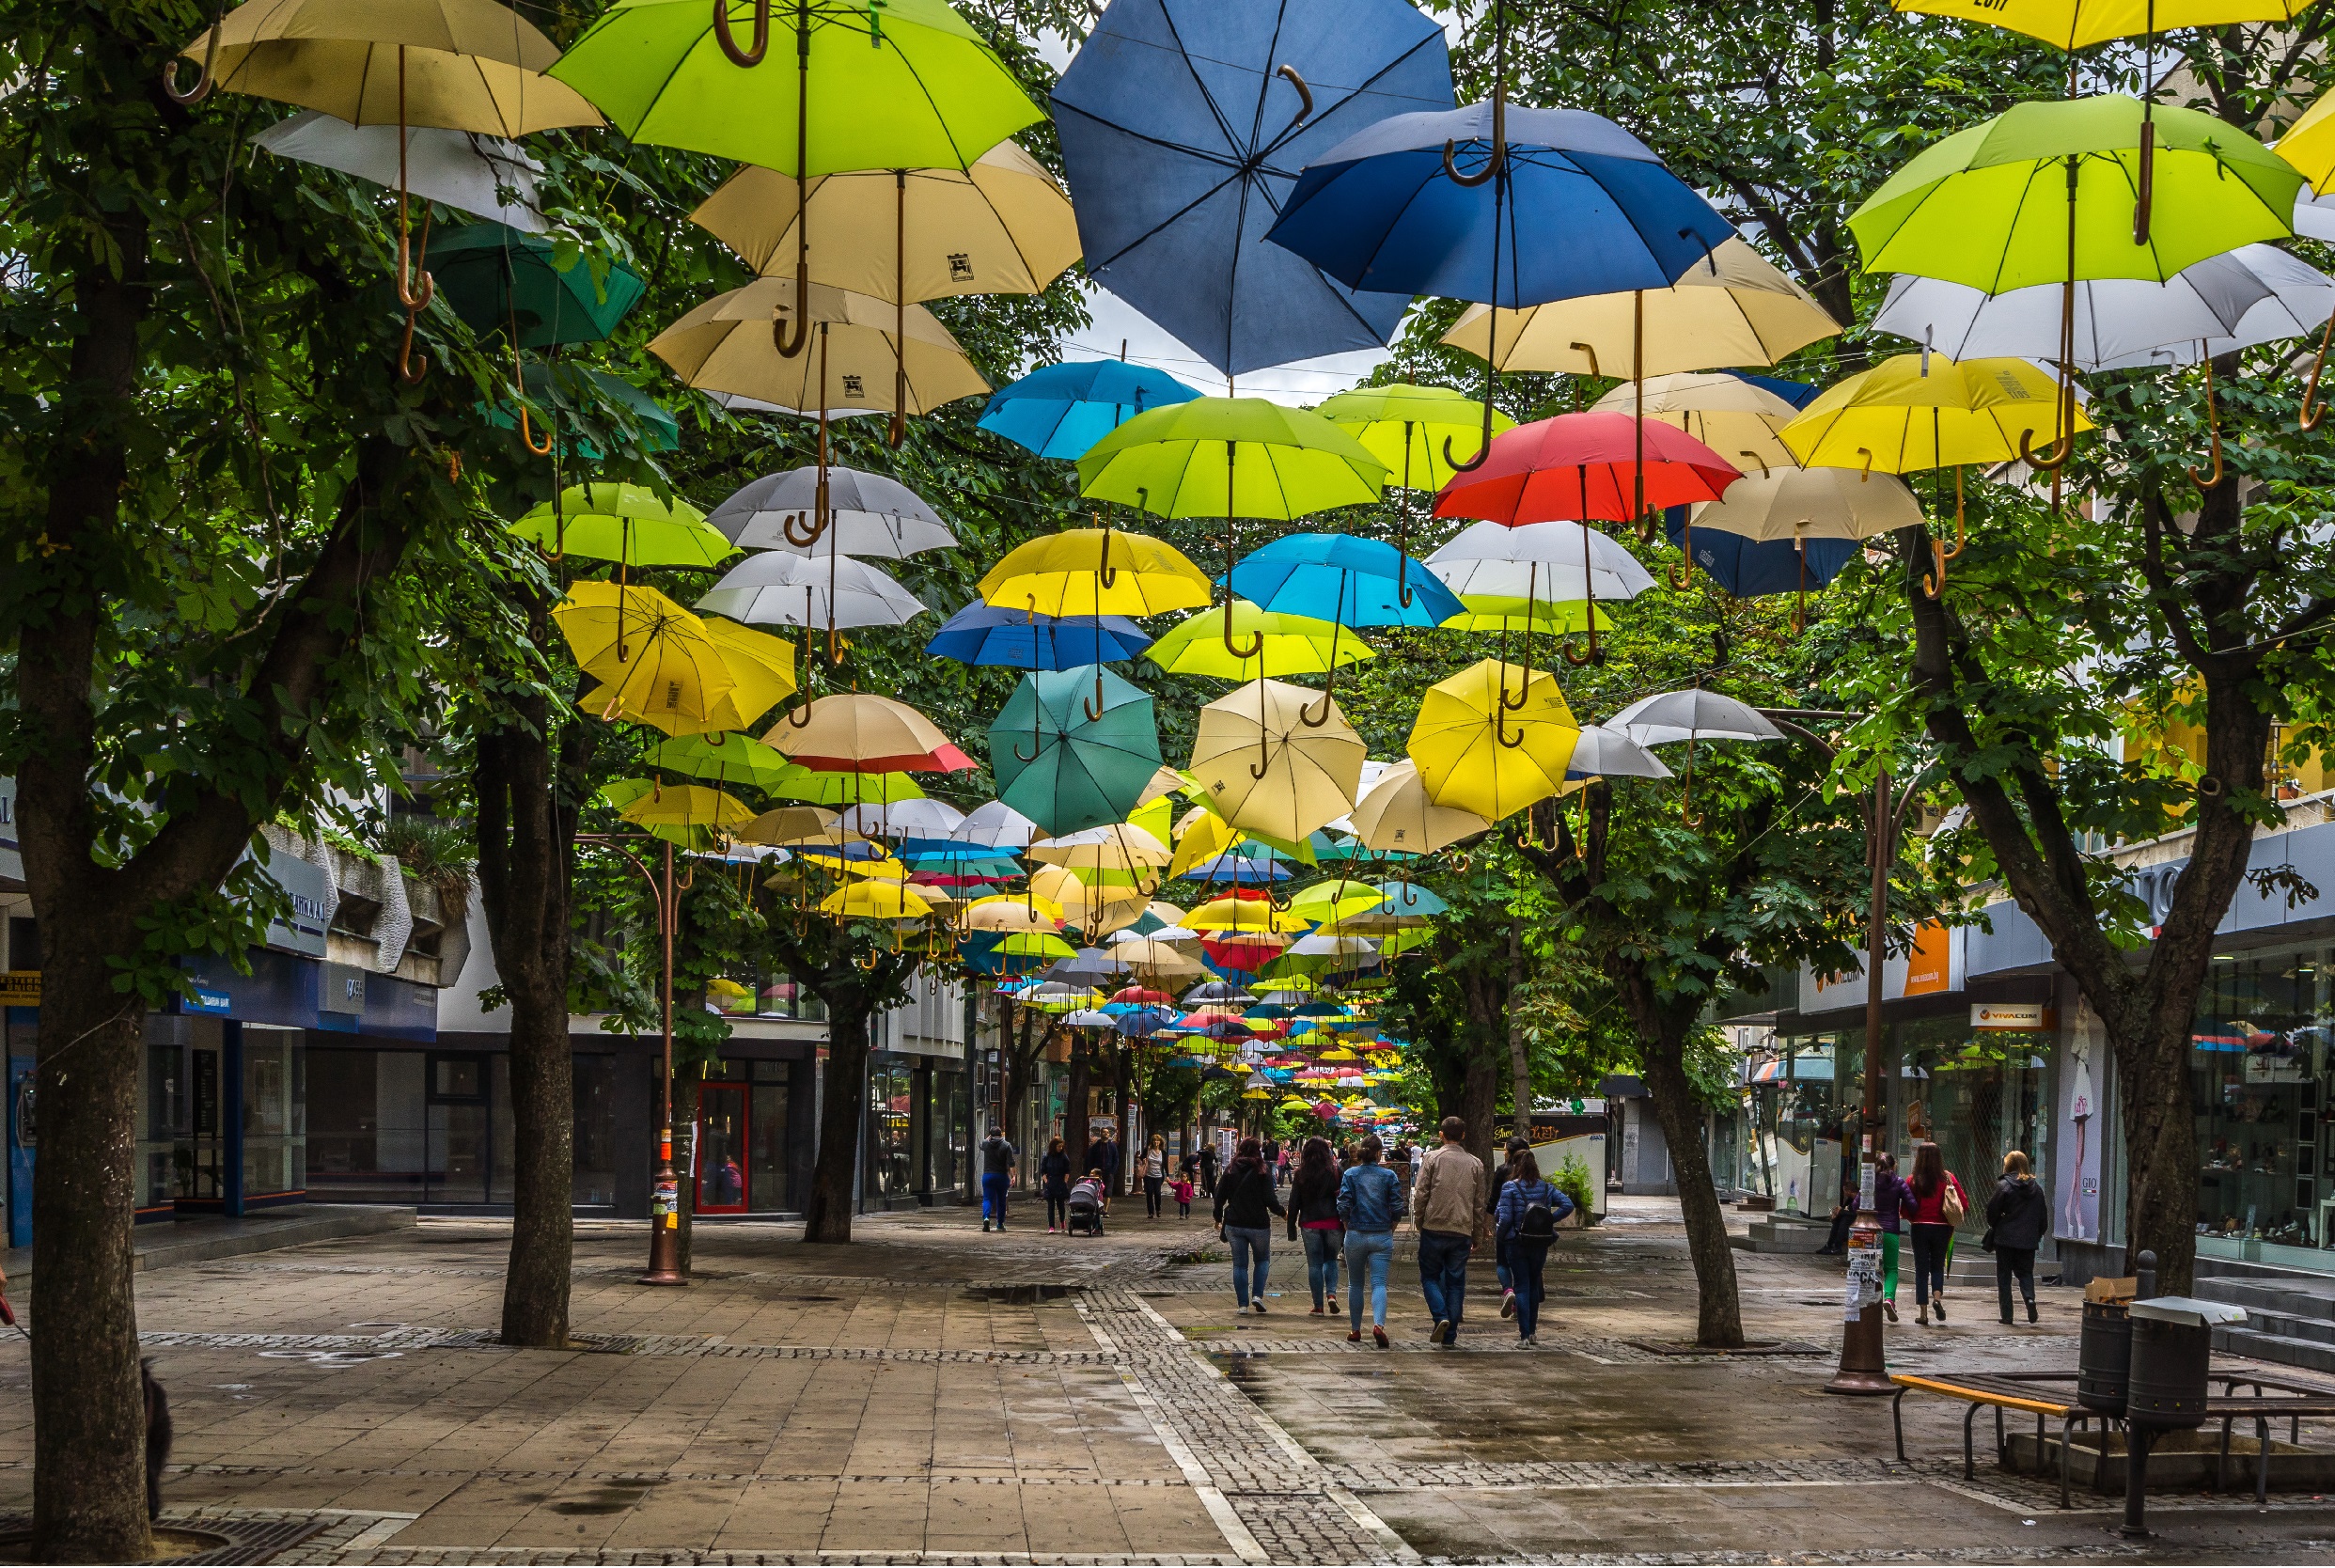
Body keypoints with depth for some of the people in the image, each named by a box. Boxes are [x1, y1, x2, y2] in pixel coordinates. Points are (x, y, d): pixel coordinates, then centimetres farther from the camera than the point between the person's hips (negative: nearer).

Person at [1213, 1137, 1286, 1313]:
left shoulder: (1230, 1171, 3)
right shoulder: (1262, 1172, -8)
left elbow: (1219, 1196, 5)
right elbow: (1270, 1199, -11)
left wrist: (1218, 1217, 19)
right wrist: (1283, 1213, 7)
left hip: (1234, 1225, 3)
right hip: (1258, 1224, -3)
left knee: (1239, 1264, 8)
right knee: (1262, 1259, 16)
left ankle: (1243, 1304, 5)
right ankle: (1257, 1295, 0)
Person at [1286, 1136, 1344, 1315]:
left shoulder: (1301, 1174, 1)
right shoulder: (1335, 1171, -2)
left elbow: (1294, 1202, 3)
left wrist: (1292, 1226, 9)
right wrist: (1347, 1223, 4)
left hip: (1310, 1225, 0)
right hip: (1333, 1223, 0)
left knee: (1314, 1264, 7)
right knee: (1331, 1260, 17)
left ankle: (1319, 1306, 6)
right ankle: (1331, 1293, -5)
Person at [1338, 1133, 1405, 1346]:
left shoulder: (1350, 1174, -2)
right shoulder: (1389, 1176, -3)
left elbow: (1343, 1206, -7)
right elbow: (1397, 1209, -5)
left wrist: (1348, 1225, 10)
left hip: (1356, 1235, 1)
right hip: (1382, 1236, -1)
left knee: (1355, 1284, 15)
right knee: (1379, 1283, -4)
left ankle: (1355, 1330, 20)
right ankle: (1378, 1323, -27)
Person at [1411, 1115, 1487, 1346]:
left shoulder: (1432, 1159, -2)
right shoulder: (1475, 1164, 8)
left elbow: (1420, 1195, -5)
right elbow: (1479, 1203, 11)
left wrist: (1419, 1222, 9)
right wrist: (1475, 1235, 18)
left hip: (1434, 1229, -2)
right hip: (1462, 1232, 2)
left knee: (1430, 1277, 10)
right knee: (1456, 1282, 8)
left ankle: (1441, 1317, -12)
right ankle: (1450, 1334, 6)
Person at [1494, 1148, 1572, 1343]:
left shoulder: (1510, 1188, -11)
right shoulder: (1546, 1188, 2)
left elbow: (1504, 1218, -15)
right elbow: (1568, 1205, -5)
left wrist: (1499, 1235, 3)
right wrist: (1550, 1220, 1)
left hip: (1517, 1244, -3)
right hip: (1541, 1245, 3)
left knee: (1522, 1287, 1)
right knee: (1534, 1285, 18)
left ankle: (1525, 1334, -7)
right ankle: (1532, 1330, 22)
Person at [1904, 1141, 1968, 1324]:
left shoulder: (1913, 1181, -8)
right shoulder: (1948, 1178, -3)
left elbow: (1906, 1210, -8)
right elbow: (1964, 1205, -2)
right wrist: (1952, 1220, 14)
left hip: (1920, 1227, -1)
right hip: (1942, 1227, 1)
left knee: (1921, 1269, 7)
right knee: (1937, 1266, 18)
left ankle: (1923, 1312, 5)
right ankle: (1938, 1296, -9)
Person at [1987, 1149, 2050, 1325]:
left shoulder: (2005, 1186, -10)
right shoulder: (2036, 1187, 3)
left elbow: (1992, 1211, -8)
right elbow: (2044, 1216, 6)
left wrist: (1993, 1226, 12)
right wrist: (2038, 1234, 17)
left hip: (2006, 1238, -4)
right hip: (2028, 1240, 4)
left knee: (2004, 1276, 6)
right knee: (2025, 1272, 15)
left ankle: (2006, 1314, 3)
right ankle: (2030, 1298, -14)